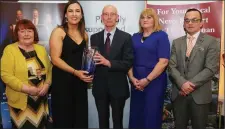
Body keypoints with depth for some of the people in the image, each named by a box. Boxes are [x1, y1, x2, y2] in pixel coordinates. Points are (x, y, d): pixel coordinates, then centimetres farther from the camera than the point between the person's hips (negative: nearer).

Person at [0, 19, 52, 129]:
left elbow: (49, 69, 10)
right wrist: (26, 88, -20)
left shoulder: (41, 49, 8)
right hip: (21, 99, -4)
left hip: (41, 98, 5)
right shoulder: (10, 49, -8)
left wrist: (47, 84, -7)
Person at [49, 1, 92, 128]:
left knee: (80, 117, 7)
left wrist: (87, 74, 7)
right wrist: (75, 72, -19)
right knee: (63, 118, 4)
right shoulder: (59, 32, -5)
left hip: (80, 80, 5)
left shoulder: (84, 35, 11)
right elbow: (55, 58, -13)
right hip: (62, 80, -4)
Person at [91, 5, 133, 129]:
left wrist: (108, 62, -23)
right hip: (99, 87, 2)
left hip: (118, 87, -2)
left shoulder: (126, 37, -4)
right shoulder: (94, 37, 6)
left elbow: (128, 63, -11)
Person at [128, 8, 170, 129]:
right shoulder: (135, 37, 10)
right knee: (135, 114, 10)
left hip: (154, 81, -4)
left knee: (152, 114, 5)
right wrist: (132, 78, -6)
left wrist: (147, 79, -15)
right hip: (136, 82, 4)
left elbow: (163, 61, -13)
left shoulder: (161, 36, -4)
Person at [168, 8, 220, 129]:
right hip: (179, 93, 3)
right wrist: (182, 83, -15)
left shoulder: (211, 41, -1)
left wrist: (191, 84, -15)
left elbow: (211, 68, -10)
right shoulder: (176, 42, 9)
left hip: (200, 95, -2)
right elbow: (172, 66, 1)